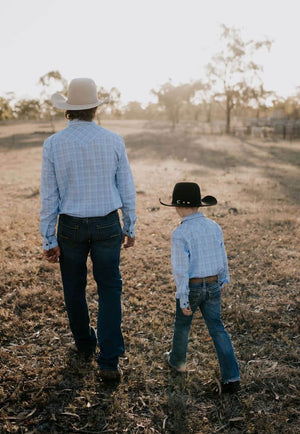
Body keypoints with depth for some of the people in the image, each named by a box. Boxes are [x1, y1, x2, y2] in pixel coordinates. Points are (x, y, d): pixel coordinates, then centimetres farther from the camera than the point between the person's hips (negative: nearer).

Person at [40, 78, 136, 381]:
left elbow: (49, 196, -7)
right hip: (107, 225, 0)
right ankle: (108, 361, 5)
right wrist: (130, 227, 10)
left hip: (70, 227, 0)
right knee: (109, 290, 9)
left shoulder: (53, 144, -9)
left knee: (74, 288, 19)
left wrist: (48, 240, 0)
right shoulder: (113, 141, -7)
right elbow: (126, 188, -2)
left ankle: (85, 343, 39)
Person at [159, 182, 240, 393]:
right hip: (213, 285, 5)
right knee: (217, 328, 9)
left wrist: (183, 299, -13)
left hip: (192, 287, -4)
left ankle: (177, 360, 43)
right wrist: (222, 282, 20)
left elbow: (181, 268, -18)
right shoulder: (214, 227, 0)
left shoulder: (180, 233, -18)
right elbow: (223, 259, 6)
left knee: (182, 325, 19)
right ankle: (231, 378, 5)